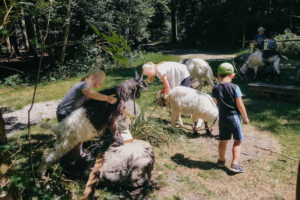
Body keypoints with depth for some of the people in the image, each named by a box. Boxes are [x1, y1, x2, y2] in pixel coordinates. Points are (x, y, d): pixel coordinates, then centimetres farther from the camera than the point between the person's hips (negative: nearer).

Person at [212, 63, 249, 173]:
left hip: (222, 118, 4)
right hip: (234, 117, -4)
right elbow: (240, 105, -11)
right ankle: (235, 164, 5)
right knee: (237, 141, 8)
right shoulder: (234, 87, -13)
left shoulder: (215, 88, -1)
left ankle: (221, 160, 33)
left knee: (223, 140, 17)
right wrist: (245, 118, 0)